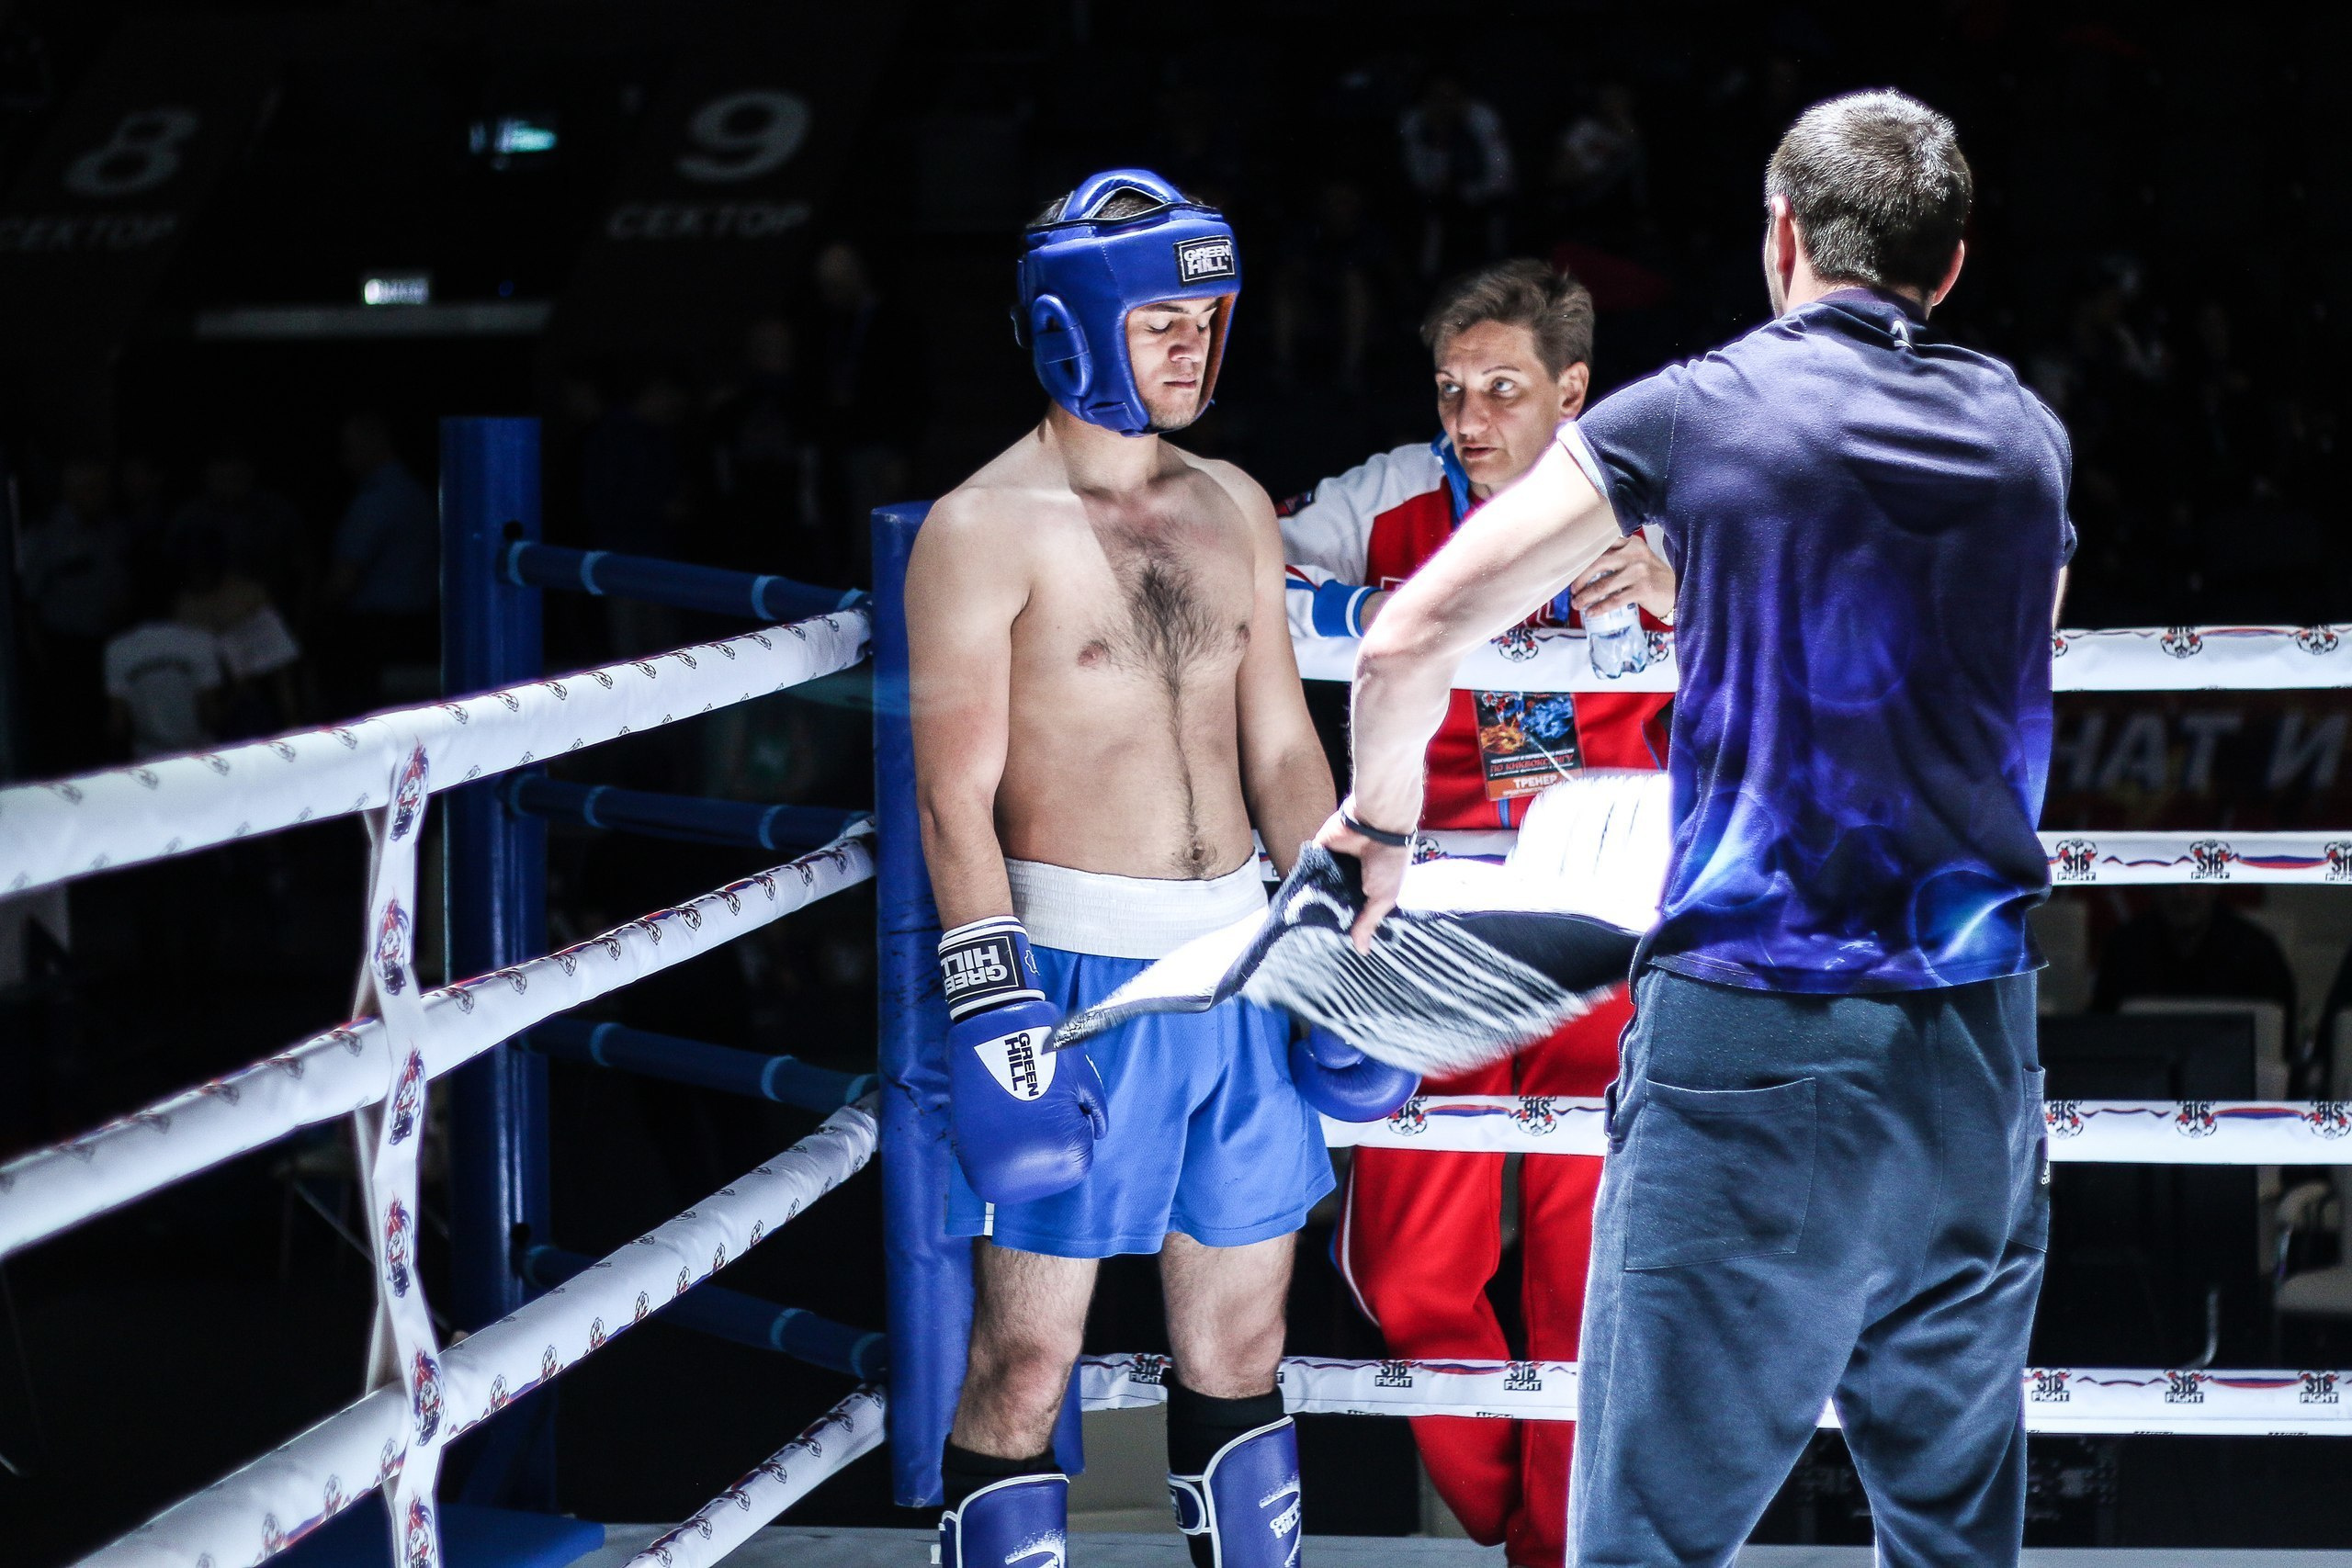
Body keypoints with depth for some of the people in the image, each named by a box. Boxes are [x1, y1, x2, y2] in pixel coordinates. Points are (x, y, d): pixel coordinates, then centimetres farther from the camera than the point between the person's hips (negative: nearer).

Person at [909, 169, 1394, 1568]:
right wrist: (999, 1020, -20)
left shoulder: (1234, 510, 11)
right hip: (1073, 969, -6)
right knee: (1029, 1358, -2)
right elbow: (955, 798, -12)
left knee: (1240, 1347, 12)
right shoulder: (987, 529, -8)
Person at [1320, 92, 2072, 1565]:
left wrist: (1380, 821, 16)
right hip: (1980, 1049, 5)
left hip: (1748, 1056, -5)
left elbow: (1409, 641, -1)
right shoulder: (2030, 438, 10)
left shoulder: (1696, 412, -3)